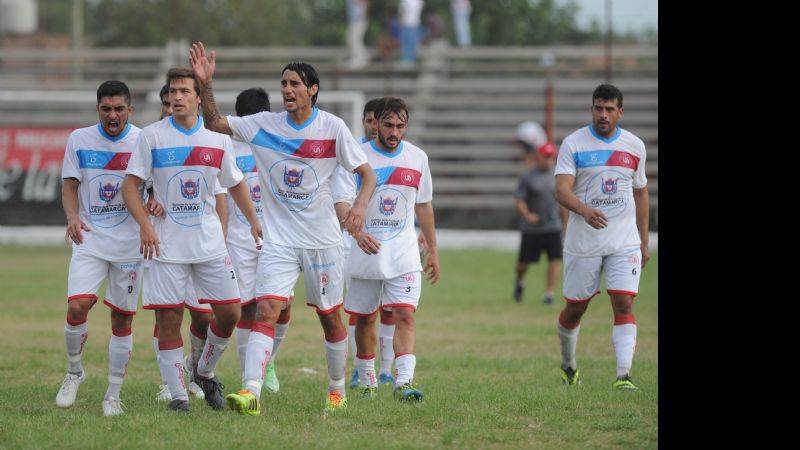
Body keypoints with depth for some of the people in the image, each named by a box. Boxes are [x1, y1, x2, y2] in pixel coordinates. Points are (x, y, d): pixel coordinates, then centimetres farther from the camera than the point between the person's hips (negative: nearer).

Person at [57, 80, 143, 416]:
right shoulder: (79, 140, 2)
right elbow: (69, 187, 3)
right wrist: (73, 218, -17)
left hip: (129, 245, 0)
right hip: (89, 240, 0)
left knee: (122, 319, 2)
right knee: (77, 306, -17)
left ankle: (113, 395, 13)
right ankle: (74, 371, 9)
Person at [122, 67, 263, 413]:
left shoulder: (217, 139, 4)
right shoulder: (152, 136, -4)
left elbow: (235, 184, 17)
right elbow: (130, 185, -5)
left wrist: (254, 221, 9)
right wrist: (144, 224, -19)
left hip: (209, 241, 3)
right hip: (167, 244, -3)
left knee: (230, 312, 0)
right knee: (168, 318, -5)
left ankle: (205, 372, 23)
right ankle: (178, 394, 3)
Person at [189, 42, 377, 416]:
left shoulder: (333, 128, -6)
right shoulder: (264, 125, 0)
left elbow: (367, 173, -3)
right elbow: (214, 123, 4)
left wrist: (360, 205, -22)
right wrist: (205, 84, -10)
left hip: (322, 240, -1)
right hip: (278, 240, 1)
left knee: (330, 316, 10)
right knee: (265, 310, -16)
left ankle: (337, 389, 29)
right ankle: (252, 392, -26)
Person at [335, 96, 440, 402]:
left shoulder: (417, 158, 5)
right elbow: (341, 203, -15)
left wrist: (433, 250, 16)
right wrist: (358, 233, -33)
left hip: (403, 253, 1)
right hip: (366, 251, -1)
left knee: (405, 315, -14)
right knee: (365, 318, 9)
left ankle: (404, 382, -23)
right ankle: (367, 380, 26)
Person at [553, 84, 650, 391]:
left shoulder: (635, 146, 5)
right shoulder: (573, 144, -5)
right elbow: (562, 190, -15)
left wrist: (644, 241, 14)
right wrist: (585, 211, -36)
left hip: (625, 243, 1)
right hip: (583, 243, -1)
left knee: (624, 304, -13)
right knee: (575, 308, 8)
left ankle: (624, 374, -19)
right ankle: (568, 365, 33)